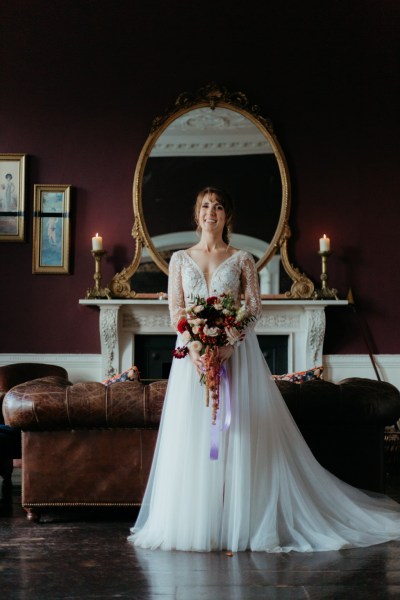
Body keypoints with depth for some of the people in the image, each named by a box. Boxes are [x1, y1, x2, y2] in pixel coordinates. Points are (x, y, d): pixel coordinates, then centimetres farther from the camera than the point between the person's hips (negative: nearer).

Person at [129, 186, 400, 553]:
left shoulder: (242, 259, 7)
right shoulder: (180, 259, 11)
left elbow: (254, 307, -2)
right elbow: (175, 310, 3)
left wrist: (227, 345, -17)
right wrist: (194, 348, -14)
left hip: (236, 353, -1)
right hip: (193, 353, 1)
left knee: (238, 434, -4)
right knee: (193, 436, -1)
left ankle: (241, 524, 2)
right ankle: (195, 524, 6)